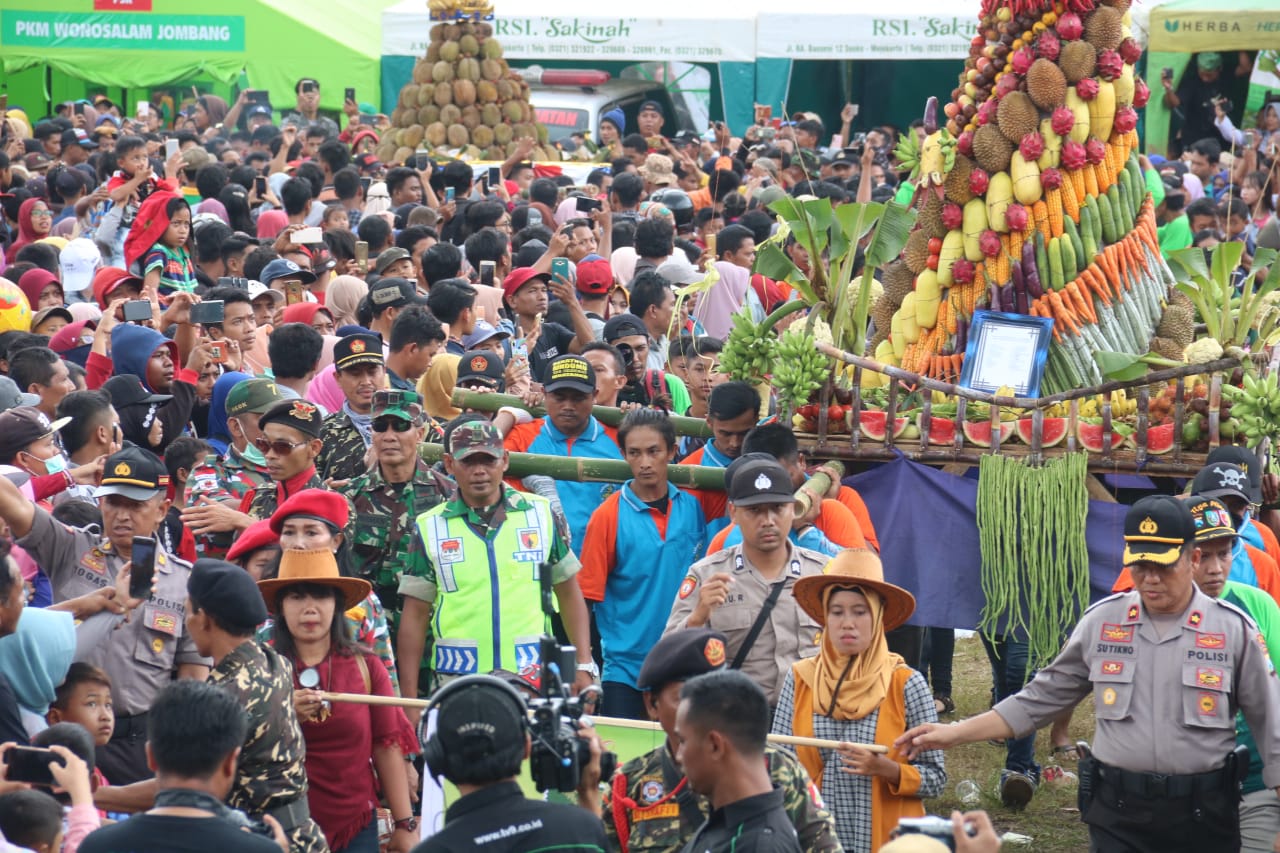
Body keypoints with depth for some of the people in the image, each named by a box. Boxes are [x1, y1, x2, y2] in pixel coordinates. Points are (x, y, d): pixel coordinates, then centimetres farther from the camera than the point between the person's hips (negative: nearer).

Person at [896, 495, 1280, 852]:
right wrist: (955, 733, 4)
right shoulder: (1101, 622, 4)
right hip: (1117, 813, 1)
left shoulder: (1233, 629, -2)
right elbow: (1042, 698, 10)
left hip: (1202, 818, -1)